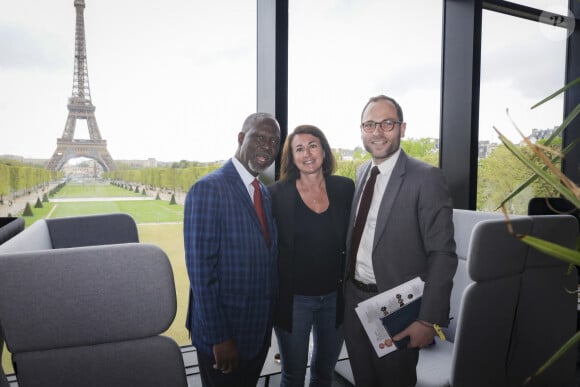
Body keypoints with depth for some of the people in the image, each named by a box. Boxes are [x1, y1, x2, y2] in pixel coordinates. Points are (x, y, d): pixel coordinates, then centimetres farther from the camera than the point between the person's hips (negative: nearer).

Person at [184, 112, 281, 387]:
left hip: (259, 330, 7)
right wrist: (218, 338, -18)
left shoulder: (264, 193, 6)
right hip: (224, 335, -7)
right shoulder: (209, 188, -19)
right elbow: (200, 271, -20)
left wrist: (268, 320, 10)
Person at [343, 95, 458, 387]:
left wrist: (429, 320, -18)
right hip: (353, 299, 6)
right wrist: (345, 284, 10)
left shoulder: (427, 178, -16)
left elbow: (442, 254, -17)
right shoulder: (361, 172, 5)